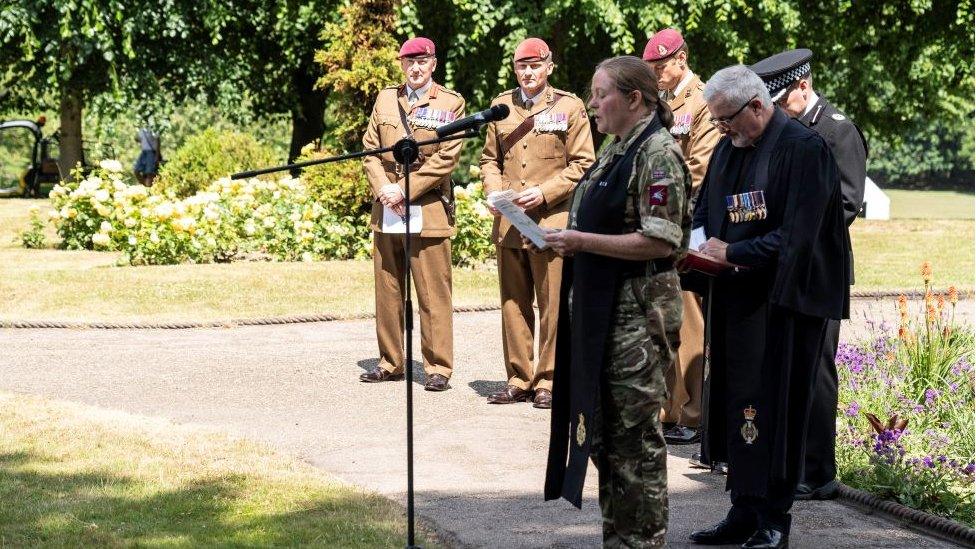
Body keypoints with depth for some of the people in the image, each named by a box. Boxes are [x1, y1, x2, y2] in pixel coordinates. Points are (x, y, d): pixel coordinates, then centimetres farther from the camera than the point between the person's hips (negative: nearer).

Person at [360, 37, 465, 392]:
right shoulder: (385, 99, 14)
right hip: (386, 210, 4)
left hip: (428, 210, -4)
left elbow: (446, 158, -7)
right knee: (387, 291, 9)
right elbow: (370, 148, 11)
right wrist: (383, 189, -6)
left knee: (433, 293, -4)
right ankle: (390, 363, 17)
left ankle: (438, 368, 1)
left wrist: (405, 189, -12)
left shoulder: (450, 103, 1)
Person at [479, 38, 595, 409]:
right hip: (508, 224, 4)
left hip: (552, 222, -4)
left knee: (553, 306, -2)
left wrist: (544, 192, -13)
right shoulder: (501, 106, 13)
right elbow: (490, 158, 20)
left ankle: (549, 381, 4)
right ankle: (519, 379, 14)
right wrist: (494, 191, 0)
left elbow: (582, 164, -2)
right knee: (513, 305, 7)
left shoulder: (569, 107, 1)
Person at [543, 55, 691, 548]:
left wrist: (582, 241, -20)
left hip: (637, 312, -10)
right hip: (599, 307, 10)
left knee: (635, 433, -2)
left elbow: (659, 241, -21)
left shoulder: (658, 155, -14)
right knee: (601, 425, 14)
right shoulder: (615, 150, 14)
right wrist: (571, 242, 6)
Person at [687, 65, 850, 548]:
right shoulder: (728, 150, 12)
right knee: (736, 405, 8)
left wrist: (733, 251, -19)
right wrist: (696, 242, -2)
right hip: (736, 300, 8)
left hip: (785, 303, -7)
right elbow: (703, 211, 21)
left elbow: (797, 236, -19)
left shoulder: (805, 149, -12)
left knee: (775, 409, -4)